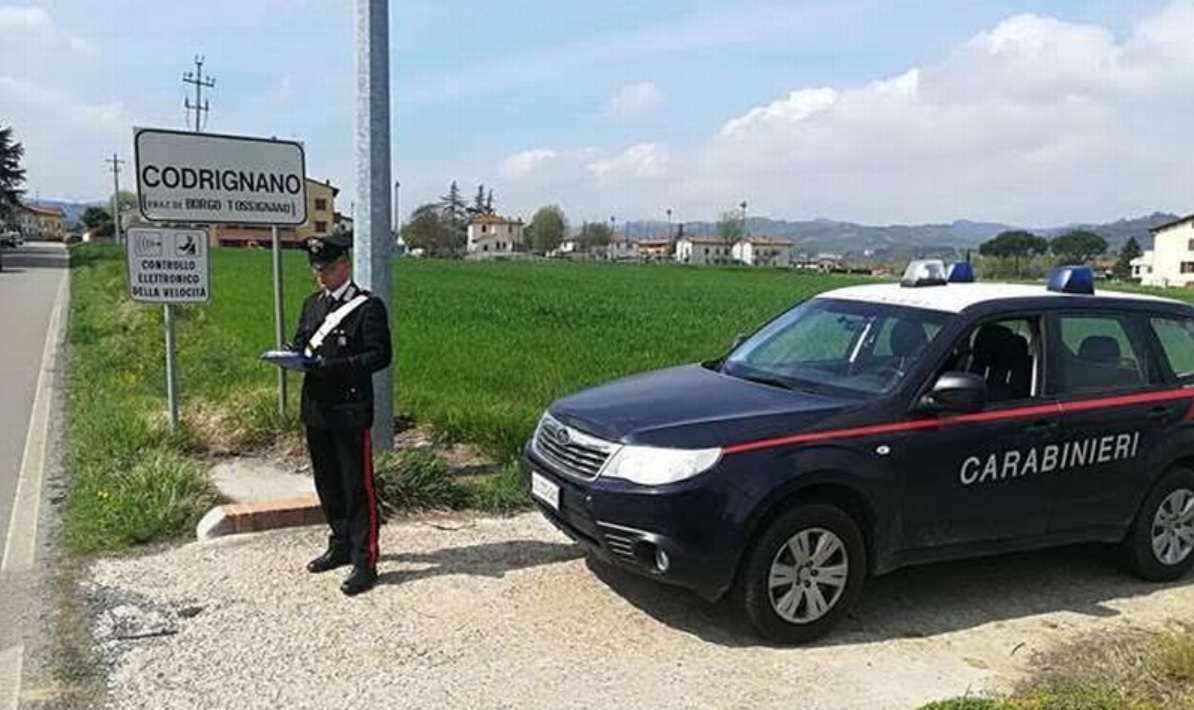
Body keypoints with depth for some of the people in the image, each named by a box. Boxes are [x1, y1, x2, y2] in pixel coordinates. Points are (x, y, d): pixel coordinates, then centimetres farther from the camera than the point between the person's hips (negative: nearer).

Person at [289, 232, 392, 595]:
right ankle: (340, 545, 32)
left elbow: (380, 355, -14)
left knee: (358, 486, -2)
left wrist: (333, 367, -23)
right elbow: (302, 341, 21)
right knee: (327, 483, 16)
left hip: (351, 410, -7)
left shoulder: (368, 307, -9)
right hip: (316, 407, 7)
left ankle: (364, 561, 5)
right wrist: (294, 352, -3)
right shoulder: (312, 304, 14)